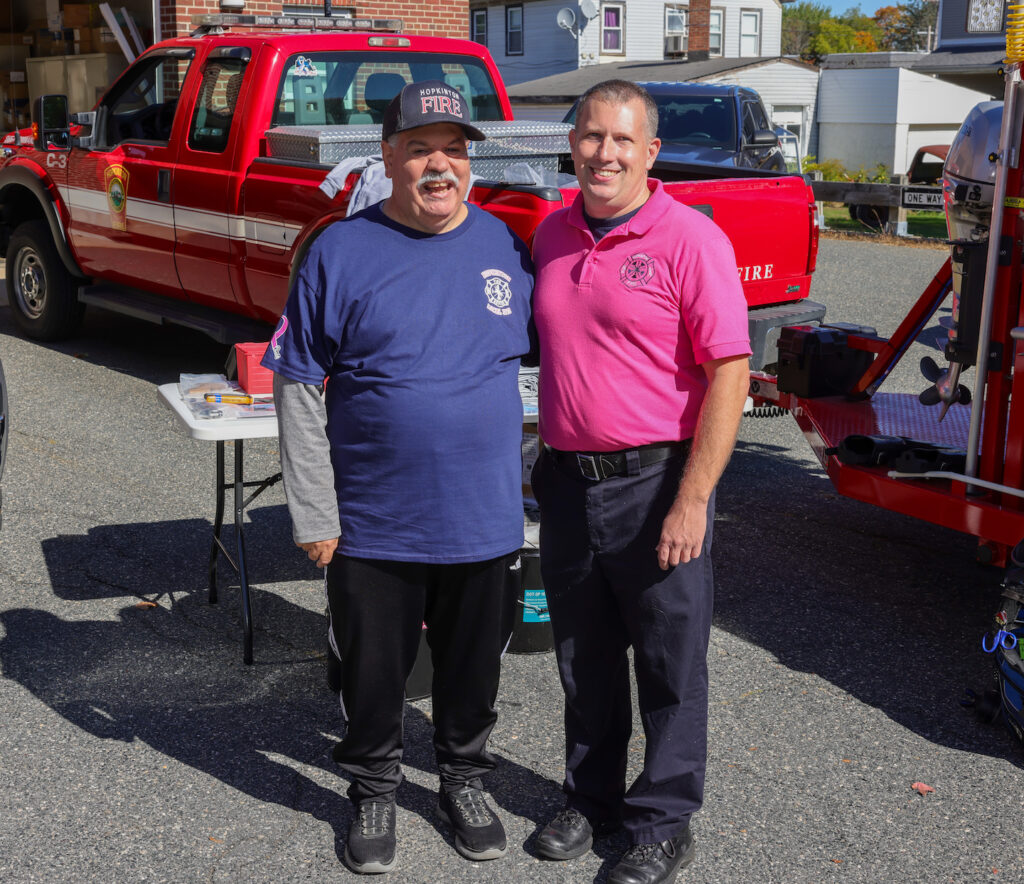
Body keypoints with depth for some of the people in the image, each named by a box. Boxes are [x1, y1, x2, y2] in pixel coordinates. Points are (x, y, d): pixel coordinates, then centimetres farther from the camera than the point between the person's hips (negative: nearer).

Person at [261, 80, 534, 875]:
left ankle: (465, 779, 41)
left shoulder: (507, 247, 1)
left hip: (485, 520, 2)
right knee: (374, 672, 13)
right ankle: (374, 791, 36)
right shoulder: (342, 252, -7)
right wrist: (314, 515, -9)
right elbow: (298, 387, -6)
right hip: (374, 526, -2)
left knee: (474, 668, 17)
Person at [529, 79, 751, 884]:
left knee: (670, 665, 6)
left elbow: (729, 374, -14)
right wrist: (546, 462, 14)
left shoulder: (689, 239, -11)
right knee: (584, 658, 17)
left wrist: (692, 500, -18)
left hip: (656, 484, -5)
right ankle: (592, 798, 35)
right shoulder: (551, 236, 9)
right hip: (568, 482, 6)